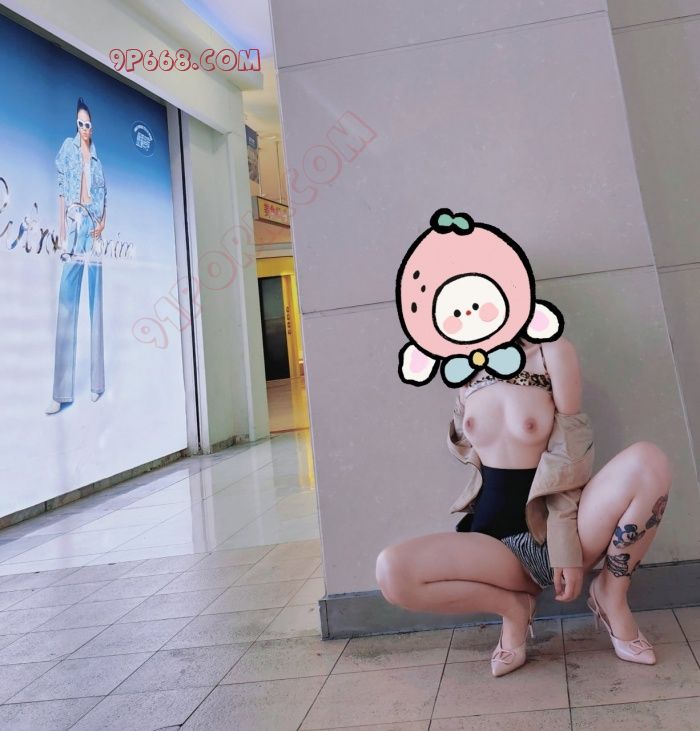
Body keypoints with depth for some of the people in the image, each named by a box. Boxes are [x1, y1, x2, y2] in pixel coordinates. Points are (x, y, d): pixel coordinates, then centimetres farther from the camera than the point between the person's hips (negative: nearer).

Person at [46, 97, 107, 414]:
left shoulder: (99, 155, 14)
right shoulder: (68, 148, 9)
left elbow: (105, 195, 15)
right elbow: (62, 190, 4)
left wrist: (103, 222, -3)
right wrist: (61, 231, -4)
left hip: (94, 228, 2)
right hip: (73, 224, -1)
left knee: (96, 300, 2)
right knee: (66, 301, -8)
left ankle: (97, 382, 8)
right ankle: (62, 391, -8)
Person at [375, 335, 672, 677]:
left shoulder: (551, 352, -7)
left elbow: (571, 462, -10)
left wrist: (567, 547, -16)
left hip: (558, 531, -2)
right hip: (495, 543, 2)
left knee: (648, 460, -27)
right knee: (391, 571, -25)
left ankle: (611, 597, -2)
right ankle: (514, 605, 2)